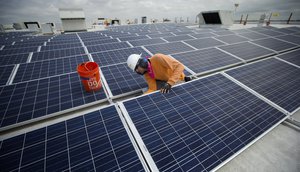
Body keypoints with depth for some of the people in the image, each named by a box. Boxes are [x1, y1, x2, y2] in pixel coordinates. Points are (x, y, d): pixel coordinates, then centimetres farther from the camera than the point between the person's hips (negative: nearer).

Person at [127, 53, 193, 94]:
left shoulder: (157, 58, -36)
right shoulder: (146, 74, -15)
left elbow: (180, 66, -39)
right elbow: (152, 89, -18)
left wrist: (169, 83, -49)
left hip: (177, 78, -5)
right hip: (165, 80, 6)